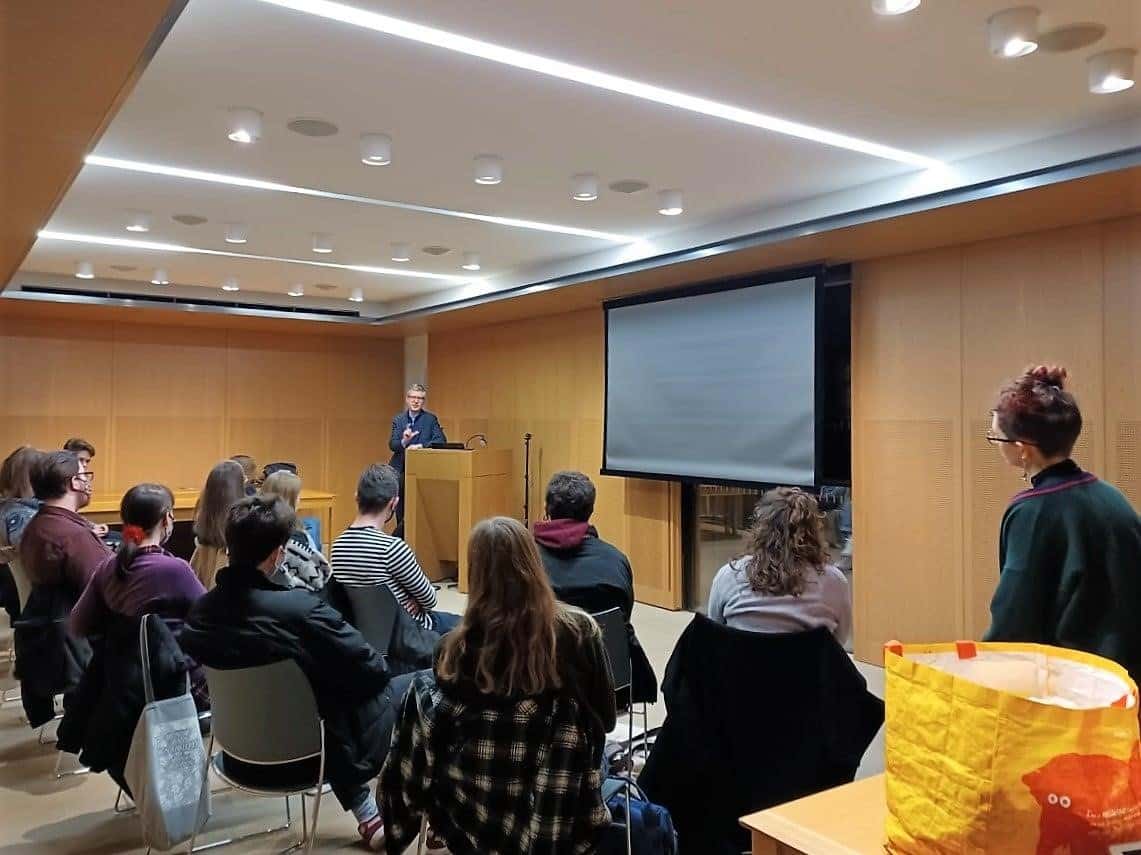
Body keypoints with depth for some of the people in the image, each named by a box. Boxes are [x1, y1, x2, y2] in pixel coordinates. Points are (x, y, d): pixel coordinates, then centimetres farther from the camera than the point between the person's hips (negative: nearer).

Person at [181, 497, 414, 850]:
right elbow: (373, 671, -20)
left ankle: (366, 814, 35)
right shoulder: (300, 608, -30)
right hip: (309, 750, -6)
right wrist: (377, 671, 2)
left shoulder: (200, 611, -10)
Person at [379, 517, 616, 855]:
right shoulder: (580, 630, -16)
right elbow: (605, 719, -2)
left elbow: (438, 738, -4)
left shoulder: (459, 648, -20)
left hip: (481, 818, -1)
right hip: (566, 814, 1)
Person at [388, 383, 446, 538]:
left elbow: (441, 440, -10)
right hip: (400, 469, 2)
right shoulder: (398, 419, 8)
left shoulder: (431, 419, 1)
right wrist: (403, 441, -22)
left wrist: (420, 446, -22)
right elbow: (392, 444, -1)